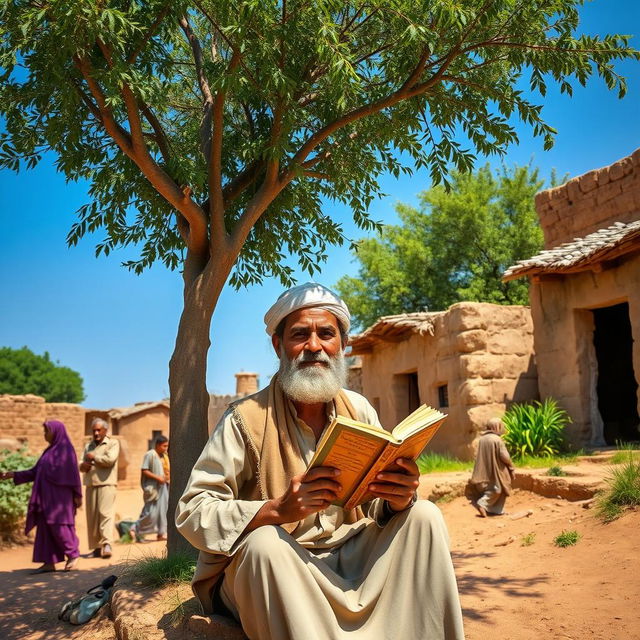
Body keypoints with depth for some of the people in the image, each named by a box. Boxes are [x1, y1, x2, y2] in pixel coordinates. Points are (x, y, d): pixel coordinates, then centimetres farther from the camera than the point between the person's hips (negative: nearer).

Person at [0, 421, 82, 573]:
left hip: (60, 495, -9)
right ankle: (49, 563, 5)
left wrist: (77, 495, -17)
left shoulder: (66, 448, -8)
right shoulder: (50, 451, 18)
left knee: (60, 525, -9)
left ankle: (73, 556, 4)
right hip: (47, 495, 9)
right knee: (46, 527, 4)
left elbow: (73, 471, -13)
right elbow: (36, 472, 18)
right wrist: (13, 475, 12)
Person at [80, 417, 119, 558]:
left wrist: (94, 457, -2)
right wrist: (83, 465, -5)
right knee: (92, 517, 2)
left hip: (106, 484, -5)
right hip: (90, 485, 6)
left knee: (105, 513, -16)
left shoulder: (113, 443, 4)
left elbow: (110, 459, -12)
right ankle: (97, 547, 8)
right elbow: (81, 465, 18)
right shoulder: (88, 446, 22)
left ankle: (106, 544, -23)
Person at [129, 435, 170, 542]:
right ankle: (135, 529, 6)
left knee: (163, 510, 7)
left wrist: (167, 478, 3)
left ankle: (161, 533, 13)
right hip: (153, 487, -8)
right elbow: (144, 471, -14)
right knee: (151, 512, -8)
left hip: (163, 486, 8)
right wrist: (157, 477, -19)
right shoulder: (150, 455, -9)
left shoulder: (164, 456, 14)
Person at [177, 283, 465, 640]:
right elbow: (191, 513, -16)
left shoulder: (359, 410, 3)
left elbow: (377, 508, 5)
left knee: (424, 516, -14)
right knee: (265, 542, -35)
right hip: (273, 570, -4)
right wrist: (278, 510, -32)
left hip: (349, 556, 5)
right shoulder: (247, 419, -11)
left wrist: (399, 499, -21)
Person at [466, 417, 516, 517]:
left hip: (484, 471, 6)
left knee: (488, 488, 17)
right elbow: (504, 456, -15)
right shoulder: (497, 439, -16)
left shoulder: (482, 439, 3)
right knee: (497, 488, 5)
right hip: (496, 470, -6)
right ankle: (482, 503, -8)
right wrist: (512, 468, -1)